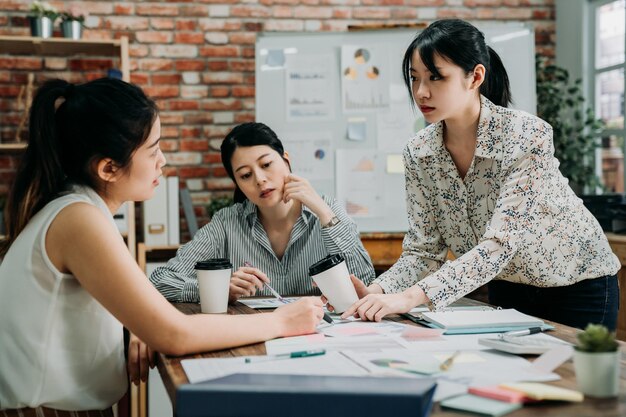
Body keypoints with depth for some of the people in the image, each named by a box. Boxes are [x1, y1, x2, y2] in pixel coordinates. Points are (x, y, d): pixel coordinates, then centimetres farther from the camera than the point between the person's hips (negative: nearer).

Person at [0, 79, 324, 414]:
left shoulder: (78, 205, 7)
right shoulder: (79, 220, -21)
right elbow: (175, 335, -23)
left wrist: (143, 337, -9)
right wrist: (281, 322, -13)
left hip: (73, 402, 8)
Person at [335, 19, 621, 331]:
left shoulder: (528, 136, -28)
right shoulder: (418, 152, -12)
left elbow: (500, 245, -35)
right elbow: (424, 252, -9)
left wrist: (412, 296, -44)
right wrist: (377, 292, -28)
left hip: (577, 289, -4)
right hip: (507, 288, 4)